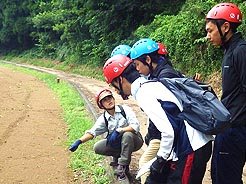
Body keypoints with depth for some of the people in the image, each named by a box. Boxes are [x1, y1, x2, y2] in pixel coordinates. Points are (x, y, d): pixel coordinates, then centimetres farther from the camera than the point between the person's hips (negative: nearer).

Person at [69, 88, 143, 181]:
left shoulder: (125, 109, -13)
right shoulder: (103, 119, -3)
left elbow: (135, 126, -23)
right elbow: (92, 132, -12)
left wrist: (118, 130, -33)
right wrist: (79, 141, -27)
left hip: (133, 141, -3)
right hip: (117, 143, 4)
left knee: (127, 134, -37)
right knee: (97, 147, -16)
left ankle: (123, 165, -21)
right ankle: (118, 156, 9)